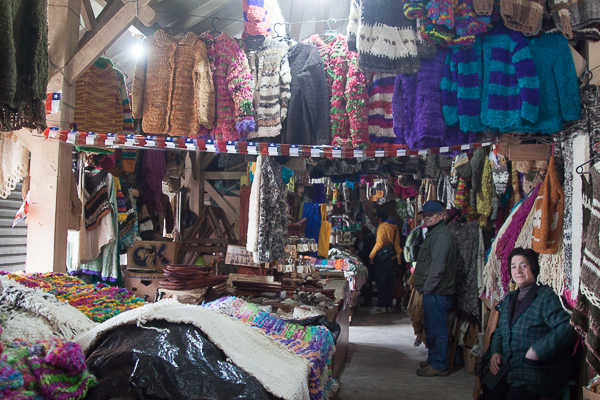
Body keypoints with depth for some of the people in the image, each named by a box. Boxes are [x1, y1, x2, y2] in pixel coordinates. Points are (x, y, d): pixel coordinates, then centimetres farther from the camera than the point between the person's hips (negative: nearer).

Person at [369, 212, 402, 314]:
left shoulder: (382, 227, -7)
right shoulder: (395, 228, 17)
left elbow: (379, 243, -16)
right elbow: (397, 244, 17)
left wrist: (371, 256, -10)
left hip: (384, 258, -8)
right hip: (393, 258, 8)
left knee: (380, 282, -5)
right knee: (389, 282, 10)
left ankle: (381, 306, -7)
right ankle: (388, 306, 12)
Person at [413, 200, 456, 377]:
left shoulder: (441, 235, -17)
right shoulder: (433, 233, 18)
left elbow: (438, 266, -23)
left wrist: (427, 288, -17)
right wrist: (423, 288, 19)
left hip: (436, 292, -11)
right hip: (432, 291, 11)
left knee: (436, 329, -4)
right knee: (431, 328, 19)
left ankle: (439, 365, 4)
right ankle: (433, 360, 30)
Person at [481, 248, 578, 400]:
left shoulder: (546, 296, -5)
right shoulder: (509, 299, 19)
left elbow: (568, 328, -17)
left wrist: (538, 350, -21)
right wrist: (495, 352, 5)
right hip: (506, 368, 6)